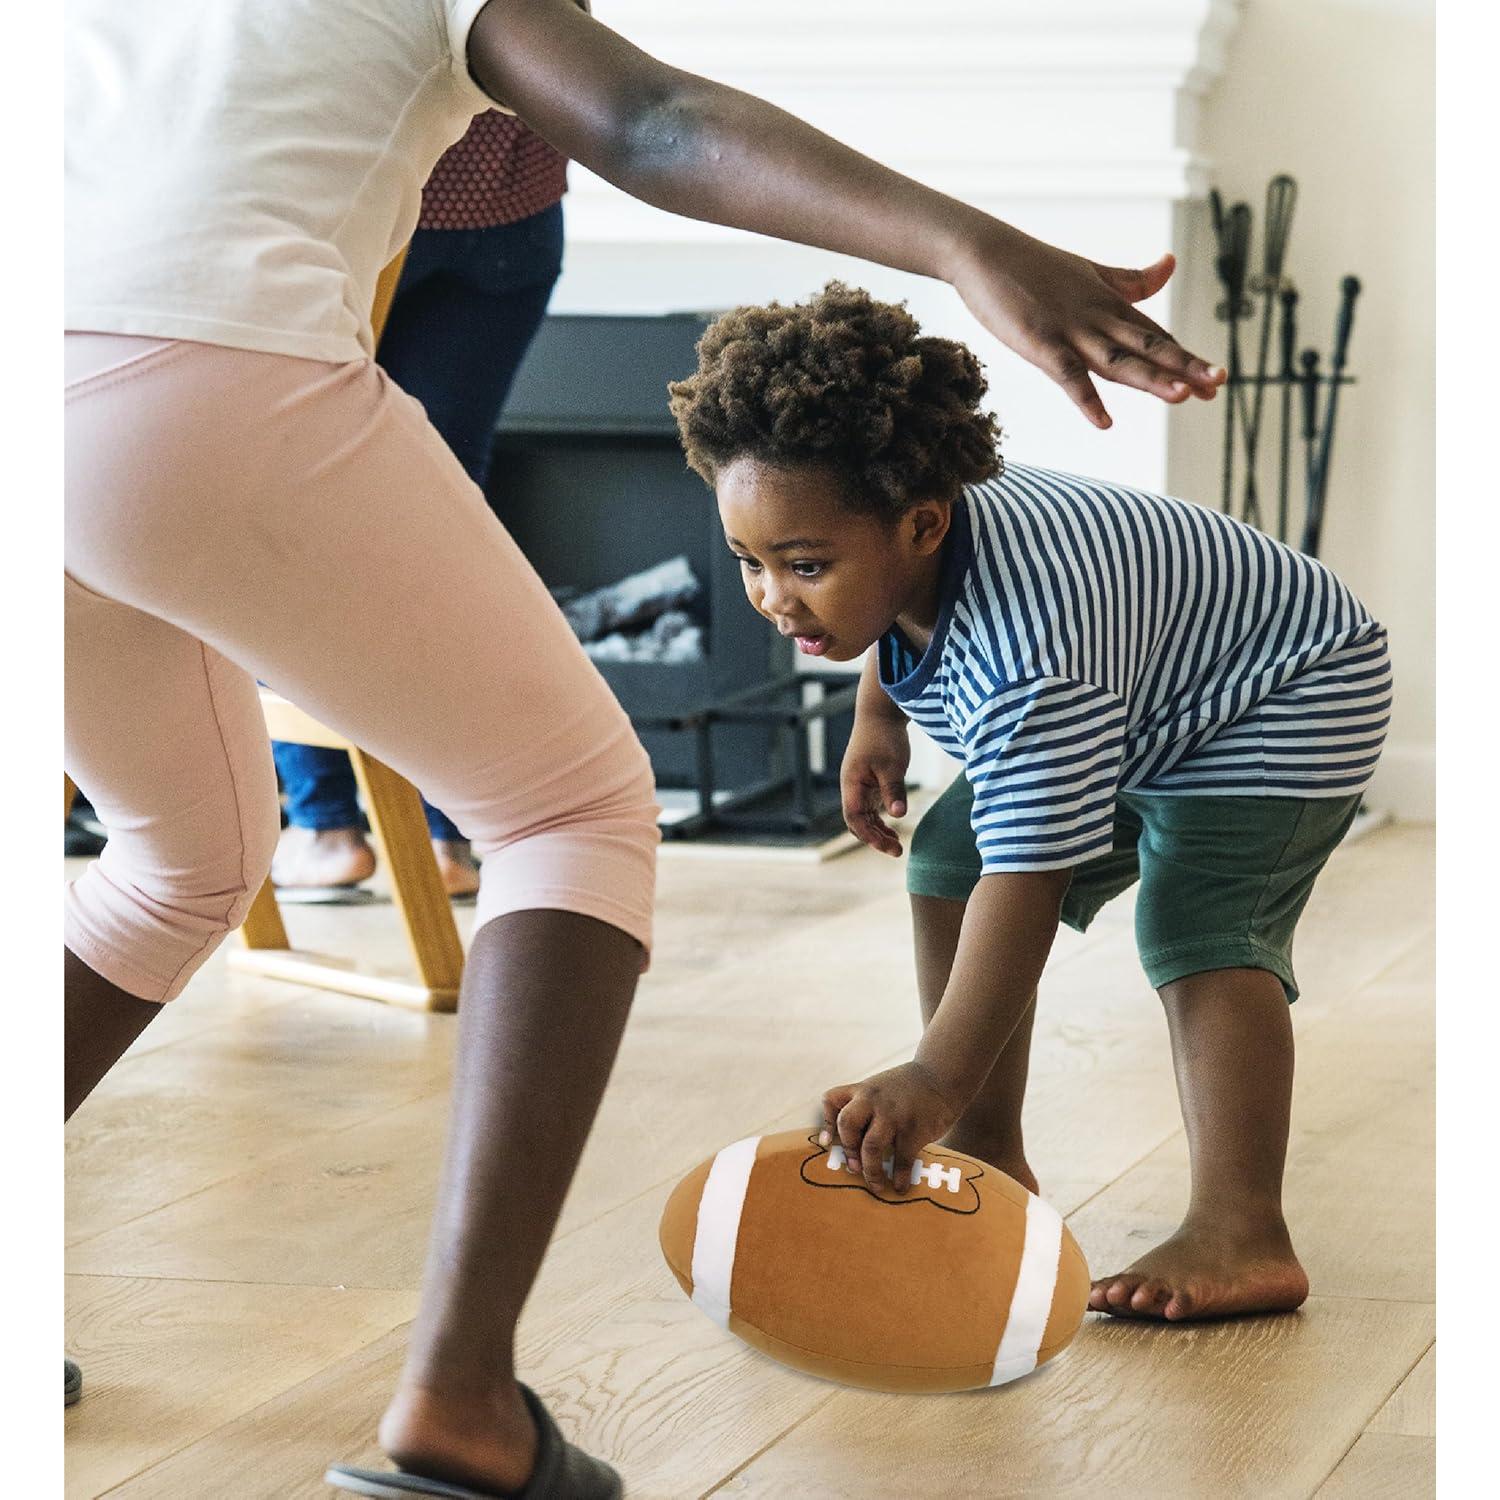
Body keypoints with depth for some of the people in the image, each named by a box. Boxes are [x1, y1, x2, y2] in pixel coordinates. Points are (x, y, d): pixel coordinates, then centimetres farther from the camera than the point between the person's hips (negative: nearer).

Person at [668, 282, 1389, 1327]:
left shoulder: (1024, 663, -44)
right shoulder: (896, 549, -18)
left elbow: (1026, 882, -45)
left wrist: (938, 1078, -47)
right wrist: (878, 717, 8)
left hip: (1286, 691, -10)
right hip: (1133, 712, 10)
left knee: (1200, 926, -29)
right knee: (946, 862, 6)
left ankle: (1243, 1237, -33)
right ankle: (987, 1155, 12)